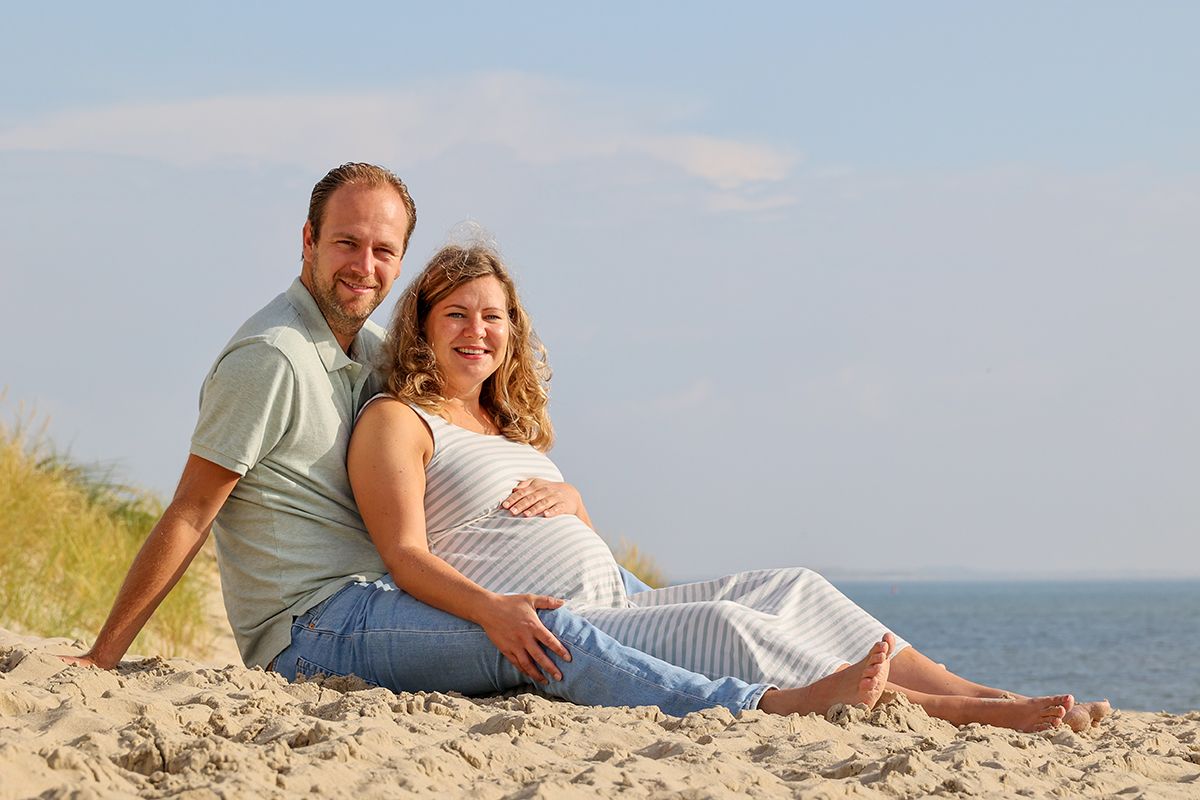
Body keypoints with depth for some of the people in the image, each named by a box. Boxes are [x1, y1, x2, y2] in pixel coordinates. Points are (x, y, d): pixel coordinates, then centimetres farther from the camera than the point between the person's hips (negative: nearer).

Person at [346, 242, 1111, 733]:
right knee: (720, 624, -27)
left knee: (785, 588, -5)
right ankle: (947, 714, -31)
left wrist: (566, 497, 4)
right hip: (542, 633, -9)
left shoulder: (512, 426, 26)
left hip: (615, 604, 9)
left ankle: (977, 693, -15)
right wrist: (495, 612, -31)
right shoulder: (396, 422, 0)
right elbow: (406, 555, -13)